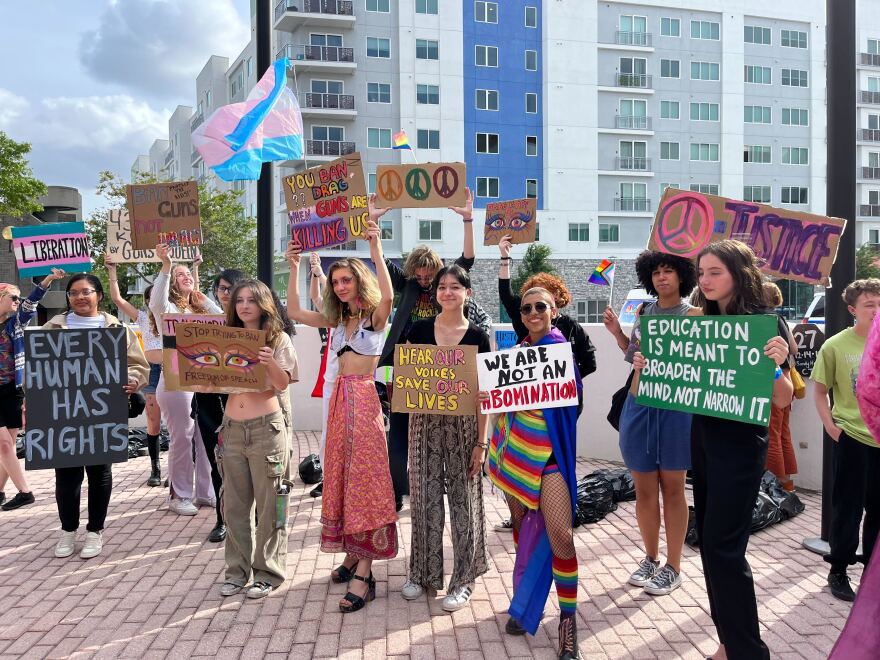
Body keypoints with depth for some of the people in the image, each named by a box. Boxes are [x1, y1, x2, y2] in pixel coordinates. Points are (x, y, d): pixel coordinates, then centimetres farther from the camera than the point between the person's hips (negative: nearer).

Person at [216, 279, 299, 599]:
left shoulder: (278, 339, 0)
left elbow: (283, 384, -7)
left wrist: (270, 362, -26)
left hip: (266, 428, -4)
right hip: (232, 428, 5)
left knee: (268, 505, 1)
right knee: (234, 505, 10)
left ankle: (268, 573, 12)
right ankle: (238, 570, 22)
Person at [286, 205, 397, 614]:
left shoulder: (376, 315, -5)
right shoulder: (338, 320, 15)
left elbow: (388, 294, -27)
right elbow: (294, 312, 15)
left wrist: (375, 249, -30)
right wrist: (294, 268, 9)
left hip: (364, 398, -7)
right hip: (340, 400, 8)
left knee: (364, 479, -7)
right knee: (341, 477, 10)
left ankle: (363, 575, -6)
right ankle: (352, 555, 22)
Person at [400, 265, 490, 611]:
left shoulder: (477, 336, -1)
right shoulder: (419, 330, 3)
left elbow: (482, 393, -2)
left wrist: (481, 442, -6)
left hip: (463, 424, -1)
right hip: (425, 423, 1)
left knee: (463, 500, 5)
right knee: (425, 499, 6)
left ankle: (463, 580, 17)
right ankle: (423, 572, 23)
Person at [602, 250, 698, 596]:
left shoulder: (692, 315, -3)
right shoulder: (643, 310, 10)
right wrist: (616, 332, 6)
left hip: (675, 408, -4)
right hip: (638, 406, 4)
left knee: (672, 488, 6)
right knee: (644, 488, 10)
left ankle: (673, 567, 17)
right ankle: (650, 558, 27)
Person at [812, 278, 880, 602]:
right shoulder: (836, 346, -8)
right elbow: (819, 391, -2)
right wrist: (831, 427, -11)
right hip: (852, 438, -4)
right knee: (848, 507, 4)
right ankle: (838, 571, 18)